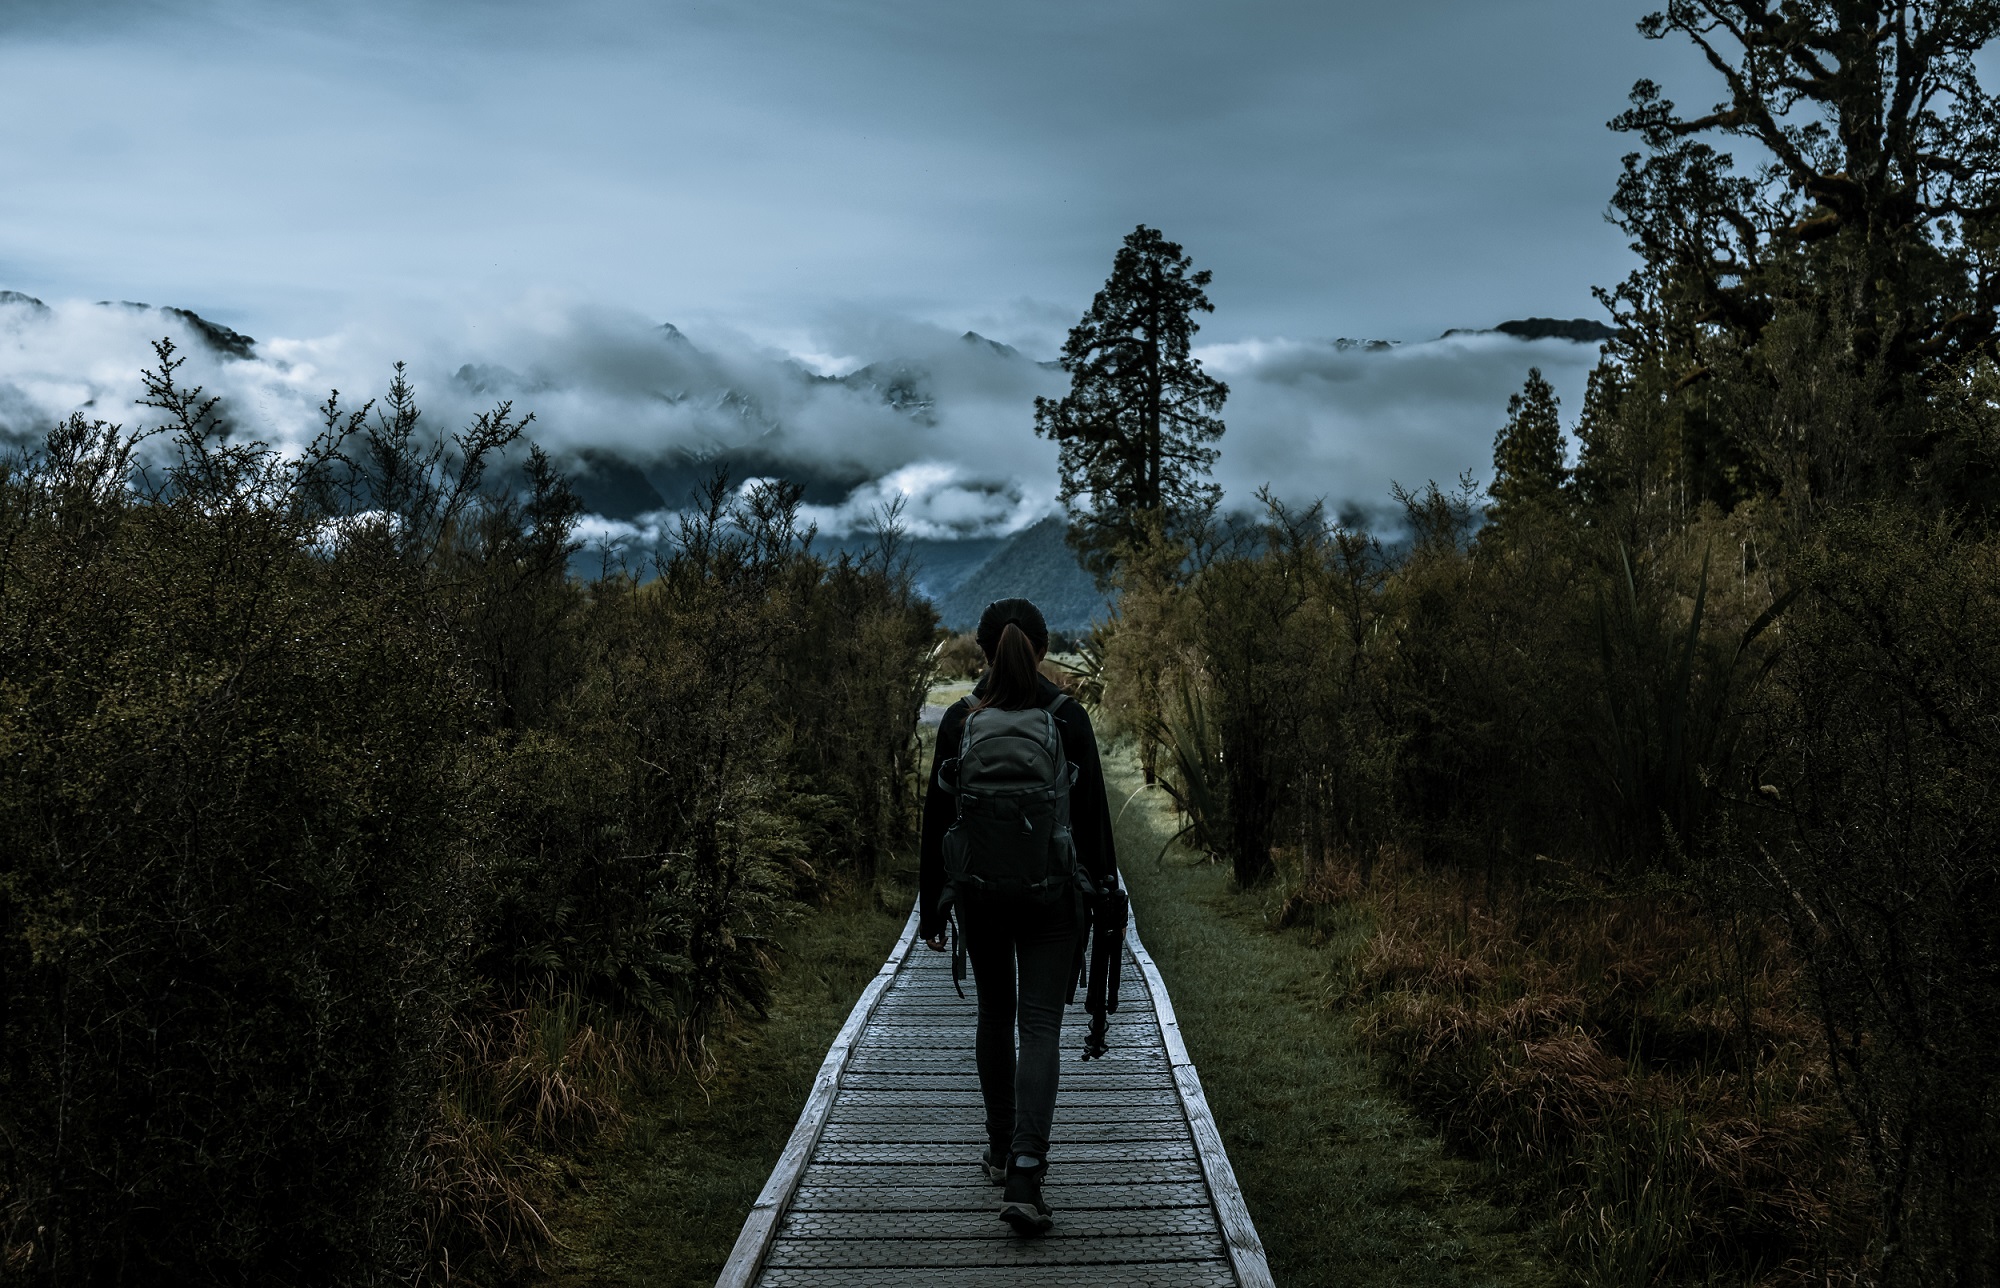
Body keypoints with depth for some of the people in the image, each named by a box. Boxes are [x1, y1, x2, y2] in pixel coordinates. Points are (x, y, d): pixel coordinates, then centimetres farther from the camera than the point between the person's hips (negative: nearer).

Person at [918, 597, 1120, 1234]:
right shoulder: (1069, 719, -6)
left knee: (995, 1013, 20)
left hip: (978, 894, 2)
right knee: (1040, 1027, -1)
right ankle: (1024, 1176, -13)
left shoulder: (959, 720, -5)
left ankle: (1001, 1149, 32)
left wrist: (932, 907, 7)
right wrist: (1104, 888, 11)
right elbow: (1093, 814, -2)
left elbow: (938, 818, -1)